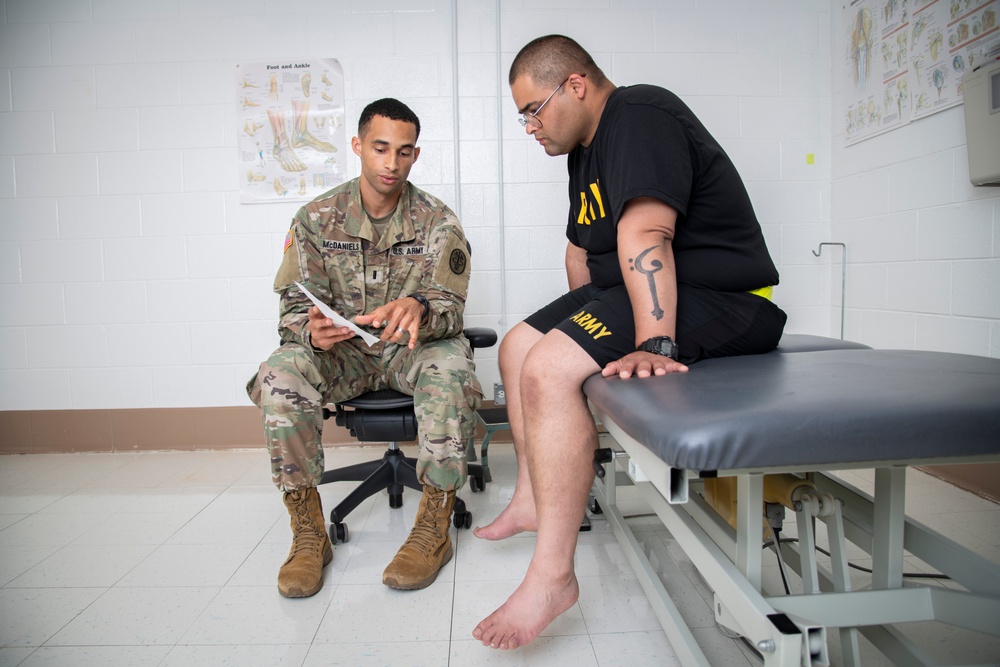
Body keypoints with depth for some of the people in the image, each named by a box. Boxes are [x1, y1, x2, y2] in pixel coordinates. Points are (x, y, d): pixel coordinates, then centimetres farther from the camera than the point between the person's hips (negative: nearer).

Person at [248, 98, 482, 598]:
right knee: (279, 374, -29)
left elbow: (450, 308, -11)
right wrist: (312, 330, -29)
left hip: (412, 347, -1)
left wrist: (419, 308, -37)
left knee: (450, 366, -36)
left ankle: (434, 528, -22)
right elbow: (295, 305, -3)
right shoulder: (316, 218, -1)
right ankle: (309, 533, -16)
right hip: (340, 350, 1)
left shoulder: (438, 221, -4)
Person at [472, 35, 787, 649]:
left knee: (549, 368, -28)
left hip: (721, 297, -10)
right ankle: (533, 499, 20)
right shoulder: (587, 148, 18)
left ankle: (552, 576, -21)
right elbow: (583, 249, 25)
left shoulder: (639, 116, -14)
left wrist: (652, 344, -36)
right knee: (518, 347, 12)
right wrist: (582, 319, 23)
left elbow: (643, 235, -29)